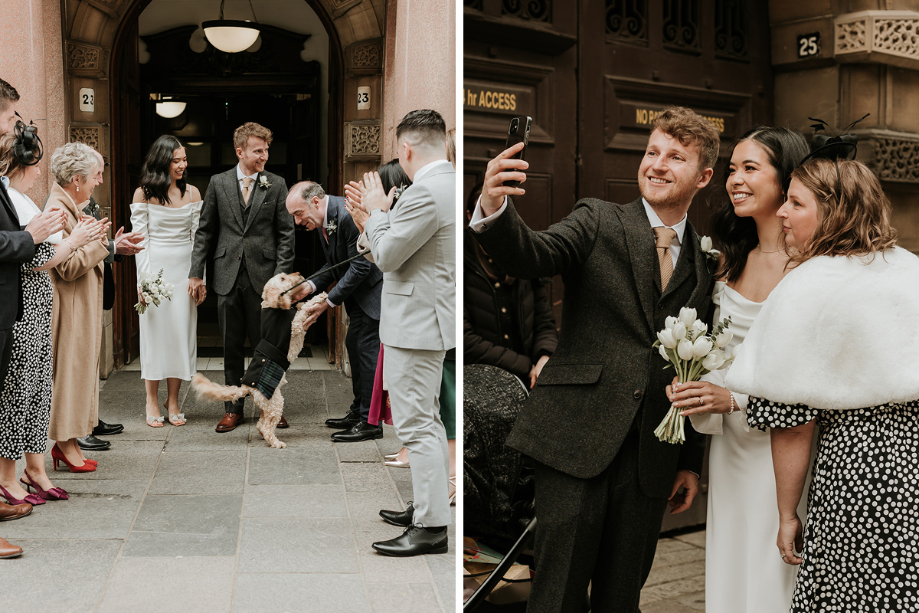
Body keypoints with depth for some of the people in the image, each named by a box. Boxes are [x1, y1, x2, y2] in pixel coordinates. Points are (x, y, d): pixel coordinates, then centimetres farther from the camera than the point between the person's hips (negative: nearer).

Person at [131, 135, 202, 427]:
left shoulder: (192, 193, 6)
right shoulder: (143, 194, -1)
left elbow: (197, 236, 7)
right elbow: (140, 238, -3)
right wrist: (144, 280, -10)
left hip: (185, 269, 3)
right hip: (156, 268, -2)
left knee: (181, 332, 3)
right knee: (155, 332, 0)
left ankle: (173, 402, 11)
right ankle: (152, 403, 9)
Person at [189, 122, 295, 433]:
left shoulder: (277, 185, 2)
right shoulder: (218, 183, 6)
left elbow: (286, 234, 0)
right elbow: (205, 231, 8)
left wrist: (281, 277, -8)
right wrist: (196, 273, 3)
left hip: (263, 277, -1)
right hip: (228, 276, 2)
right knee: (231, 346, 8)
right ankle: (234, 409, 19)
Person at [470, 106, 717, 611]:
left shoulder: (706, 263, 11)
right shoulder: (598, 221, 2)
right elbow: (531, 256, -17)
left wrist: (691, 462, 15)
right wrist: (494, 208, -38)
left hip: (652, 455, 3)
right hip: (578, 438, -3)